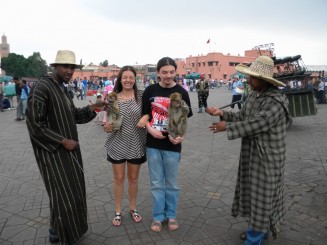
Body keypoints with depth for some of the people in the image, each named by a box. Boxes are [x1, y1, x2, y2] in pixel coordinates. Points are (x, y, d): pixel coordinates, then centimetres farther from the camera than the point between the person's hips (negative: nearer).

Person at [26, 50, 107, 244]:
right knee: (62, 194, 2)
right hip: (53, 151, -9)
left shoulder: (63, 89, 11)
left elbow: (73, 116, 15)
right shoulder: (42, 88, -17)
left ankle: (70, 228, 36)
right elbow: (34, 125, -21)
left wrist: (92, 108, -1)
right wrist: (62, 141, -18)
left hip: (69, 149, 9)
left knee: (73, 190, 17)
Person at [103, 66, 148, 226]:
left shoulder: (141, 96, -6)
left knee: (133, 178, 15)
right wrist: (107, 127, -23)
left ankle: (133, 208, 36)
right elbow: (108, 123, 0)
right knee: (119, 179, 11)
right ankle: (117, 211, 28)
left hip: (136, 145, 0)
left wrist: (146, 116, -20)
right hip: (117, 145, 0)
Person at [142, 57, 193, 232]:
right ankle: (158, 216, 29)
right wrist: (150, 129, -12)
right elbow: (145, 115, 7)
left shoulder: (181, 93, -4)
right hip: (153, 144, 1)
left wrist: (181, 136, -17)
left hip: (172, 145, -1)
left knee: (171, 183, 13)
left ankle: (171, 215, 32)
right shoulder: (150, 91, -1)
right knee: (156, 183, 12)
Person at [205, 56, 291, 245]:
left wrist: (227, 127, -19)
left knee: (262, 194, 3)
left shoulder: (277, 102, -21)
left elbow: (256, 124, -25)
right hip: (251, 153, 8)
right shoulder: (254, 95, 6)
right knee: (254, 192, 18)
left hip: (267, 157, -8)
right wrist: (222, 113, -6)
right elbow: (242, 116, 8)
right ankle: (260, 228, 36)